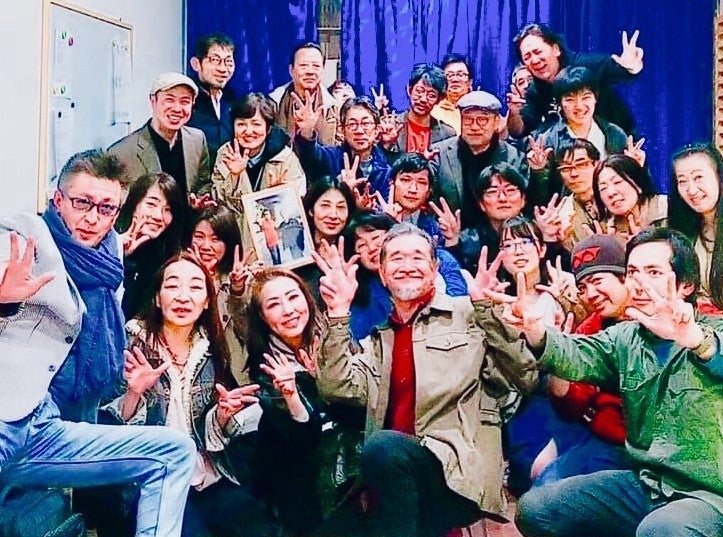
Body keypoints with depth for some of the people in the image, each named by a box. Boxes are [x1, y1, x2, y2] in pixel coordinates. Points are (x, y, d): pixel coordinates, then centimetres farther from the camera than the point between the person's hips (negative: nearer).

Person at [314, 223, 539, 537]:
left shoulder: (468, 315, 9)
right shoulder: (377, 341, 21)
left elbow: (524, 378, 0)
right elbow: (339, 390, 5)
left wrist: (486, 305, -10)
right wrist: (339, 313, 0)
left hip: (460, 473, -3)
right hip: (391, 483, 4)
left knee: (383, 447, -31)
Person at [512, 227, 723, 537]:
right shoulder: (625, 337, 9)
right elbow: (577, 355, -10)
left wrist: (695, 338, -53)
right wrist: (536, 333, -31)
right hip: (641, 483, 5)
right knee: (534, 510, -3)